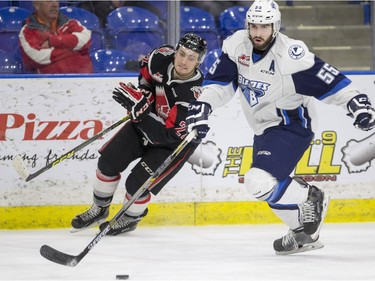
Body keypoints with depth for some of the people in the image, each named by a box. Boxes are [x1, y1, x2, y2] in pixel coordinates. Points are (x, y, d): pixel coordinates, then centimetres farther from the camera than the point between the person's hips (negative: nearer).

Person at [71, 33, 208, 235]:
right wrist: (144, 91, -8)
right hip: (148, 119, 6)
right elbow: (146, 69, 6)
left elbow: (165, 134, -38)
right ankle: (99, 210, 26)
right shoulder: (162, 58, -22)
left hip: (176, 142, -6)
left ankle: (130, 219, 23)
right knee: (108, 161, 2)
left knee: (137, 184, -11)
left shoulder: (192, 96, -39)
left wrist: (138, 108, -44)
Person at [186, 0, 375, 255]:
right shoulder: (237, 45, -8)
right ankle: (306, 234, 34)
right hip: (264, 129, 8)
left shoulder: (291, 55, -25)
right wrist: (203, 105, -16)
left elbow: (330, 80, -23)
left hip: (291, 126, -8)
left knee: (260, 182, -24)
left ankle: (312, 199, -1)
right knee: (273, 189, 16)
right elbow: (220, 81, -1)